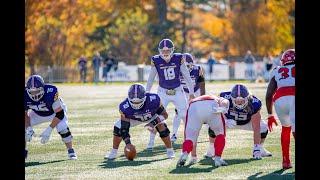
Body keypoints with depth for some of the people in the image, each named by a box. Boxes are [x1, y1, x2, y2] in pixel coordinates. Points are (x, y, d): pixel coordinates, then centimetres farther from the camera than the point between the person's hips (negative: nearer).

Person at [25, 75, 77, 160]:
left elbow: (60, 114, -35)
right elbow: (25, 114, -13)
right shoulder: (26, 95, -30)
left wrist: (49, 130, -40)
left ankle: (71, 151, -5)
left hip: (56, 111, -4)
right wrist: (28, 128, -28)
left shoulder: (50, 92, -41)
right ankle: (24, 152, 8)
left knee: (63, 128, -27)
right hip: (37, 114, 4)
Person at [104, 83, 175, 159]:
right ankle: (113, 152, 7)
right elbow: (124, 128, -32)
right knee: (118, 127, -15)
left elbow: (164, 114, -26)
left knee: (162, 126, -24)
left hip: (151, 116, -1)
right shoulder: (125, 107, -39)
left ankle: (170, 151, -3)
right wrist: (128, 143, -43)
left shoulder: (154, 100, -41)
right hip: (134, 118, 1)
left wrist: (154, 123, -42)